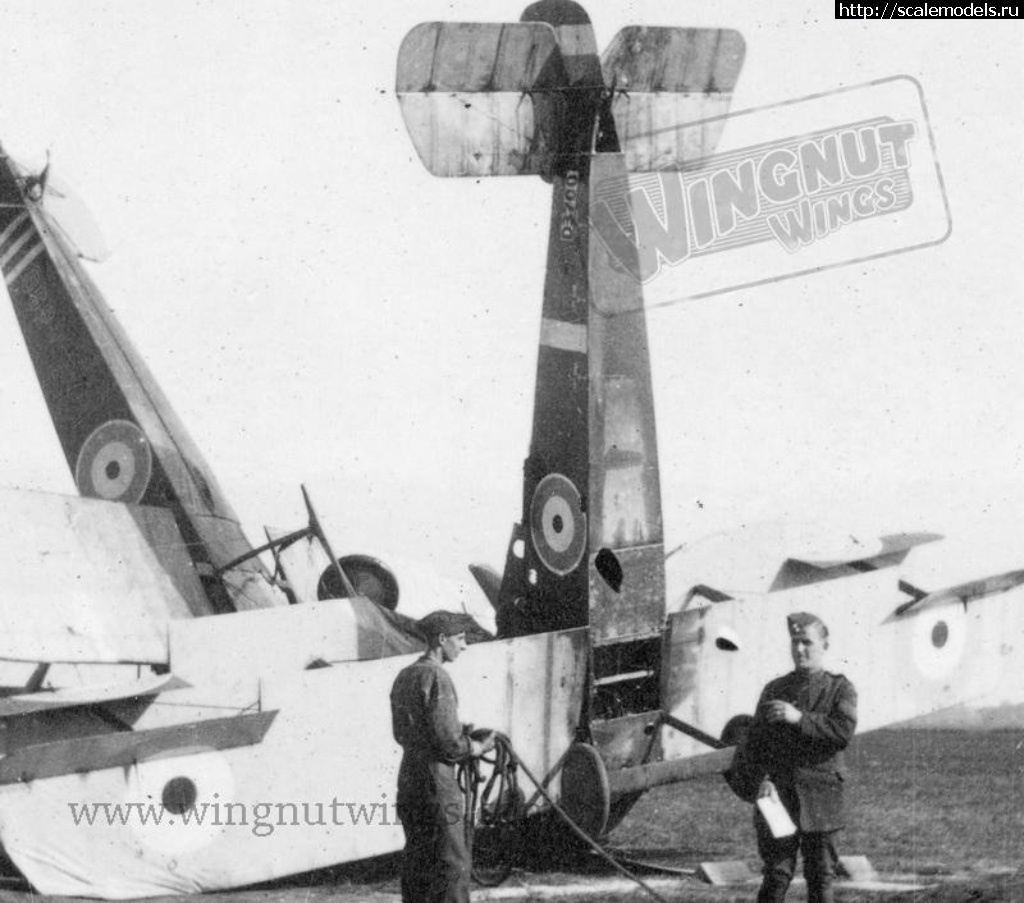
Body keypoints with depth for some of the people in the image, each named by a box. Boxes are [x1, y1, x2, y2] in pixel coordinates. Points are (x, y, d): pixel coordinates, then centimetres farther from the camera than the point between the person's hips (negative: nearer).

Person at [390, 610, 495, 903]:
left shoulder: (404, 677, 12)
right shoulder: (436, 678, -16)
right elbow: (447, 743, -20)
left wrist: (461, 733, 16)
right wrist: (479, 747, -2)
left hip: (408, 777, 9)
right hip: (436, 780, -9)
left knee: (417, 859, 13)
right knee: (452, 863, -5)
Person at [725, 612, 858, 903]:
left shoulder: (841, 689, 7)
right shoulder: (774, 690, 11)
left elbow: (844, 730, -12)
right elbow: (754, 741, 3)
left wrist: (800, 718, -20)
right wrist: (762, 780, -14)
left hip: (819, 798, 0)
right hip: (777, 794, 1)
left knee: (821, 878, 4)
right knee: (776, 875, -3)